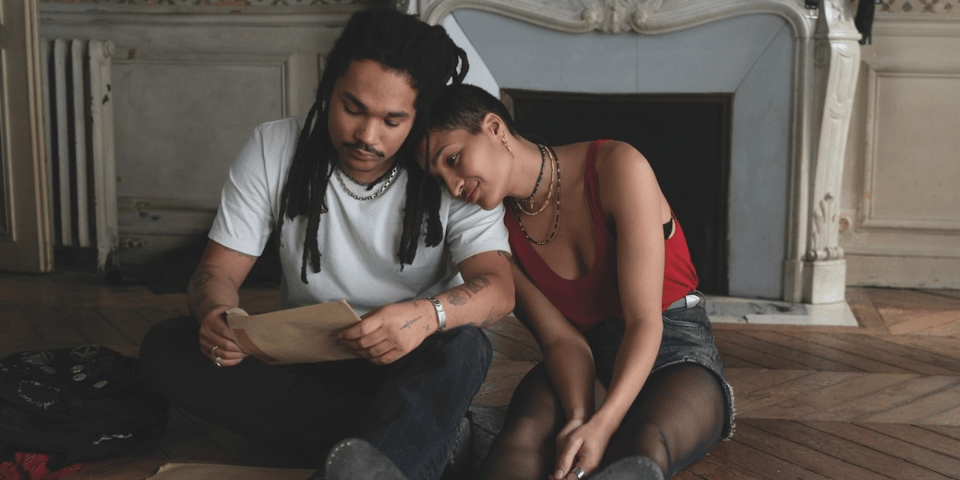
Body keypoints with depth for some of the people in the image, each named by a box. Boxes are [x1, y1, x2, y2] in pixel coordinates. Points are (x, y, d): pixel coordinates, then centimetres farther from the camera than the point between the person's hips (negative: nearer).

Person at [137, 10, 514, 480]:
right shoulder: (273, 150, -6)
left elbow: (497, 288, -22)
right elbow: (218, 270, -5)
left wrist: (429, 314, -46)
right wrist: (215, 314, -32)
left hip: (408, 370, -2)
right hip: (301, 366, 3)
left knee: (463, 347, -35)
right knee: (164, 348, -22)